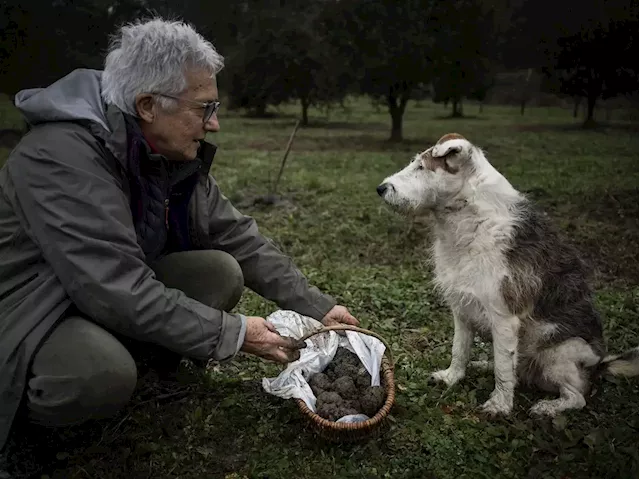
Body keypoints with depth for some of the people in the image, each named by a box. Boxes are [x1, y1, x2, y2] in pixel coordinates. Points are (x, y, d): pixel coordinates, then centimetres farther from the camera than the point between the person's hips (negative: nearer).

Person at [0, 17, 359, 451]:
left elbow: (239, 237, -2)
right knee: (103, 376, -37)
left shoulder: (177, 155, -4)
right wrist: (233, 333, -27)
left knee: (221, 273, -12)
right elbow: (118, 292, -33)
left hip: (119, 295, 7)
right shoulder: (63, 155, -28)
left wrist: (316, 306, -7)